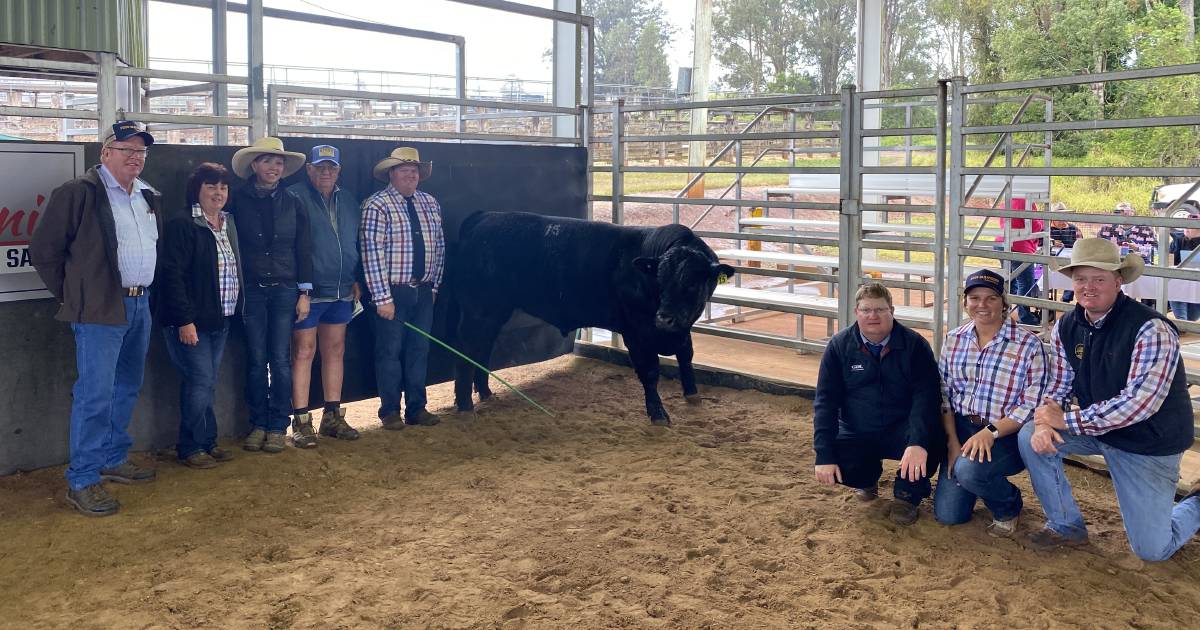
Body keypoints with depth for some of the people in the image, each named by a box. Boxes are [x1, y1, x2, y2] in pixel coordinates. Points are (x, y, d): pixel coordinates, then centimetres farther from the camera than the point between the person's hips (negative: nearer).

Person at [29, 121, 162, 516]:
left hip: (139, 305, 8)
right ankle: (81, 481, -1)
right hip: (100, 310, -8)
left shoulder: (149, 197, 14)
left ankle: (114, 460, 29)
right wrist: (70, 295, -1)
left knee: (127, 388, 15)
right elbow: (43, 250, -6)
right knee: (95, 394, -8)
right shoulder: (79, 193, -9)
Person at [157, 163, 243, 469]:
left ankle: (207, 442, 20)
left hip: (220, 320, 7)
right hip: (190, 320, -7)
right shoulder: (182, 226, -11)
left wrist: (234, 311, 11)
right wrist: (185, 320, -20)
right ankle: (190, 447, 7)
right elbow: (172, 275, -16)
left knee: (207, 383, 12)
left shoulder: (229, 224, 13)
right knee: (200, 381, -6)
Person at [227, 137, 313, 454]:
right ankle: (257, 424, 13)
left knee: (280, 360, 0)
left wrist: (304, 293, 2)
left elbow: (303, 250, 6)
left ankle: (278, 427, 8)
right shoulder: (238, 200, 1)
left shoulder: (292, 203, 5)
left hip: (285, 290, 1)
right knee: (256, 360, 3)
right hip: (251, 290, -1)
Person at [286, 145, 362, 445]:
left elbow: (357, 243, 21)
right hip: (308, 292, -6)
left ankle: (333, 417, 21)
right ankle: (301, 422, 4)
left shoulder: (348, 201, 14)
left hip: (341, 292, 6)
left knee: (335, 351, 12)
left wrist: (356, 280, 14)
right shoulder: (294, 197, -7)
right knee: (303, 353, -2)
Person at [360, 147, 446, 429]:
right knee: (391, 352, 4)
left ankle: (417, 409, 22)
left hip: (423, 292, 5)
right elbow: (372, 253, -14)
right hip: (393, 292, -5)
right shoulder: (377, 206, -10)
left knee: (420, 350, 11)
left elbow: (439, 245, 16)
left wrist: (434, 285, 12)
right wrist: (382, 297, -17)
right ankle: (390, 412, 15)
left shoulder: (430, 204, 9)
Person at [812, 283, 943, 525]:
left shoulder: (914, 345, -10)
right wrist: (824, 456, -18)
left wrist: (918, 442, -37)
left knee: (933, 440, -33)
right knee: (837, 470, -26)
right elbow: (825, 402, -8)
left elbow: (925, 396, -19)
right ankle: (869, 475, 14)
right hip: (857, 436, 2)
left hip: (902, 431, -1)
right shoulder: (839, 346, -6)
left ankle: (907, 494, -1)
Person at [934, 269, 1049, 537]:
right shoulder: (954, 340, 4)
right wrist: (953, 441, -5)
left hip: (1007, 436, -4)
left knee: (969, 470, -35)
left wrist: (991, 432, -24)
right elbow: (943, 394, 5)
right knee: (947, 514, -3)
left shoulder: (1029, 345, -10)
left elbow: (1032, 406, -14)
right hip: (961, 428, 4)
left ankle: (1008, 507, 0)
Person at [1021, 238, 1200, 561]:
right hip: (1095, 429, 6)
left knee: (1152, 549, -4)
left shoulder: (1151, 329, -25)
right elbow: (1059, 389, 2)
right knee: (1031, 437, -17)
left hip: (1150, 445, -6)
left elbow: (1139, 403, -31)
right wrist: (1045, 423, -21)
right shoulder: (1066, 328, -4)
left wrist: (1065, 421, -26)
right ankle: (1066, 526, 4)